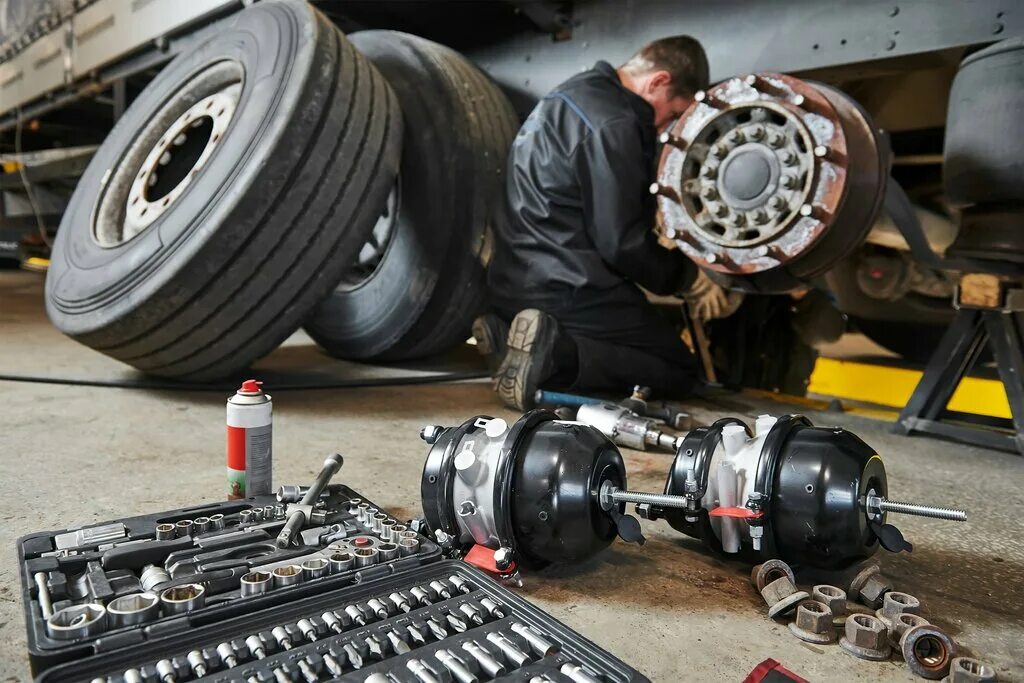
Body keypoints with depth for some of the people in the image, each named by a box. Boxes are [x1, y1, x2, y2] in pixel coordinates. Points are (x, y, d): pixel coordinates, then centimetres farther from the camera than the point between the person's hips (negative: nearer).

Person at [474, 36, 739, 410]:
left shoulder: (578, 92, 15)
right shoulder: (611, 124, -16)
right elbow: (621, 242, -18)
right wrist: (690, 279, -2)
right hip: (567, 291, -9)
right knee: (679, 371, 4)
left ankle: (510, 334, 4)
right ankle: (553, 353, -17)